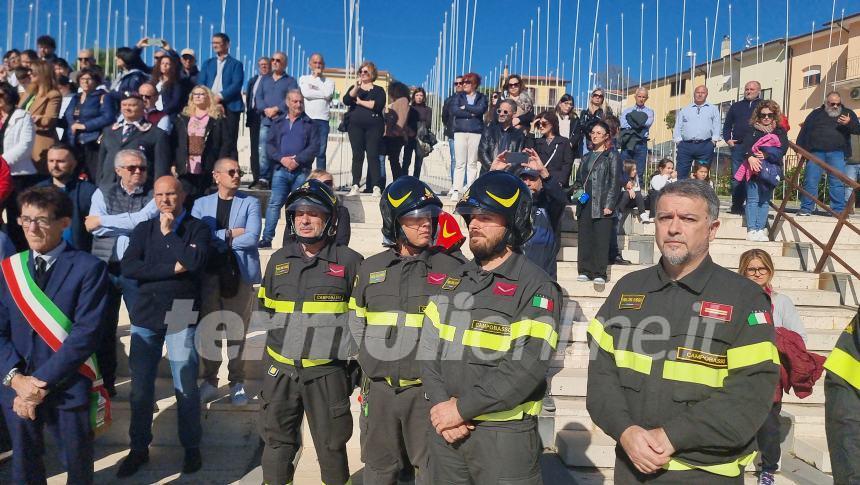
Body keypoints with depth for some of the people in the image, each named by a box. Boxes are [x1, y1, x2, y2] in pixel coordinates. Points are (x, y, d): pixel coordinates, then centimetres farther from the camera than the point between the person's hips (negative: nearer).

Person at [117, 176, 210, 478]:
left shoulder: (198, 229, 1)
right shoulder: (143, 229, 9)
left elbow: (195, 262, -18)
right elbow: (128, 267, -5)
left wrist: (169, 232, -7)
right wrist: (172, 269, -12)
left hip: (181, 316, -3)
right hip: (145, 315, 3)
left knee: (186, 387, 2)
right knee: (140, 386, 9)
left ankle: (191, 447, 19)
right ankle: (139, 448, 26)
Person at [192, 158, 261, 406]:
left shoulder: (250, 203, 3)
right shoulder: (201, 204, 10)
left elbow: (252, 237, -11)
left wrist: (215, 240, -5)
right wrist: (229, 234, -11)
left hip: (241, 274, -2)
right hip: (210, 274, 2)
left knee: (237, 331, 5)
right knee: (209, 330, 7)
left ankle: (237, 383, 17)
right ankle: (209, 381, 22)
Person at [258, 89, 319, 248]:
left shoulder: (309, 124, 8)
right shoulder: (278, 123, 15)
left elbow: (314, 147, -2)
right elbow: (270, 145, 9)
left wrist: (297, 160, -13)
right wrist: (282, 158, -9)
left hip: (302, 171, -1)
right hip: (281, 170, 1)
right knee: (274, 203, -5)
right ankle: (267, 238, -2)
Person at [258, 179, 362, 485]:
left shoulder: (349, 261, -5)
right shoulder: (279, 260, 8)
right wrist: (268, 349, 13)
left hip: (328, 373, -3)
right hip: (280, 370, 4)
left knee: (331, 447, 10)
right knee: (277, 443, 15)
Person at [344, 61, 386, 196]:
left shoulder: (379, 90, 9)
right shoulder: (354, 88, 17)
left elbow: (378, 105, -10)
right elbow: (346, 101, -3)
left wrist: (360, 101, -3)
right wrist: (356, 88, -15)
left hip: (374, 126, -2)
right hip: (356, 126, 2)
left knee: (373, 155, -8)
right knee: (357, 155, -2)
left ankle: (376, 187, -11)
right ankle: (355, 186, -3)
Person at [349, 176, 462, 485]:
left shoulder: (452, 270, -4)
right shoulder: (371, 268, 6)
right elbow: (356, 319, 16)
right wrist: (372, 357, 8)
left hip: (427, 390, -3)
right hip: (379, 389, 3)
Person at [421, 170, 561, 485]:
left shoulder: (537, 287, -9)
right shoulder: (455, 279, 10)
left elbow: (526, 368, -18)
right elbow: (430, 348, 5)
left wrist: (462, 408, -16)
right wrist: (440, 404, -9)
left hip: (504, 434, -5)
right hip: (445, 427, 5)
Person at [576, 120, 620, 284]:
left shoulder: (611, 156, 4)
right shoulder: (586, 157, 20)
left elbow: (615, 181, -3)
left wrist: (609, 204, -12)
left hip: (602, 205, -5)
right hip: (585, 204, 5)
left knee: (601, 239, -5)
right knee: (584, 238, 3)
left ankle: (599, 274, -2)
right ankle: (585, 271, 8)